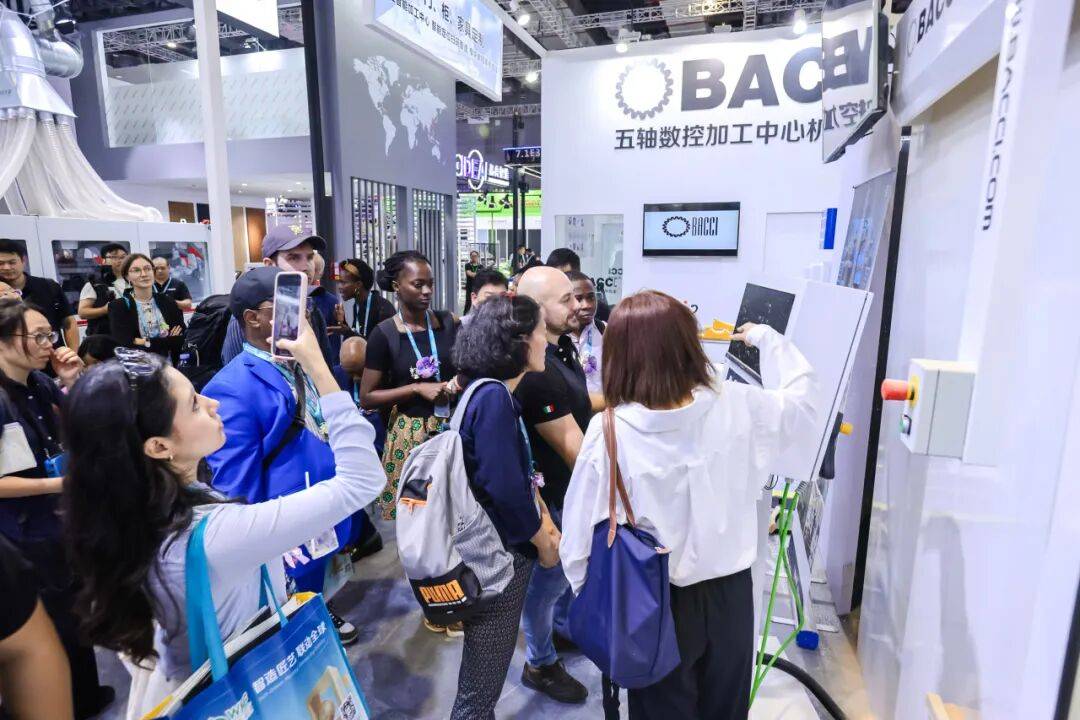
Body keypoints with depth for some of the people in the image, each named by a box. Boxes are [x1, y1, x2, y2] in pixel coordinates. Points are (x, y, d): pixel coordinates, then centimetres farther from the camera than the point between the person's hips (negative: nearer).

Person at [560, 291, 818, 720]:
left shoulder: (609, 433, -23)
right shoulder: (738, 407, -15)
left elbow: (581, 534, -16)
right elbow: (801, 397, 7)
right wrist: (767, 339, 18)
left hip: (657, 604, -2)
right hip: (730, 592, 3)